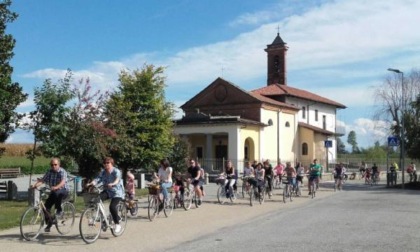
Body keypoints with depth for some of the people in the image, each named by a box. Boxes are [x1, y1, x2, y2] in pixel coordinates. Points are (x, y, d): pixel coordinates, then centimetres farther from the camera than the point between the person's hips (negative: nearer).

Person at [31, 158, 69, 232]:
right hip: (54, 192, 6)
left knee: (56, 193, -38)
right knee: (46, 206, -8)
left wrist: (56, 187, -50)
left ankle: (59, 211, -18)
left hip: (63, 191, -6)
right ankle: (49, 224, 11)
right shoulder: (49, 172, 1)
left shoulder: (62, 172, -14)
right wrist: (35, 185, -30)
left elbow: (63, 182, -31)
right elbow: (42, 180, -10)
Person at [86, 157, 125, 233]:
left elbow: (117, 179, -33)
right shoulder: (103, 172, 3)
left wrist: (113, 184, -55)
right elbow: (97, 179, -12)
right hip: (107, 191, 5)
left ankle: (117, 224, -8)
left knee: (112, 206, -27)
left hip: (117, 192, -5)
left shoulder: (116, 171, -13)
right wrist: (90, 183, -32)